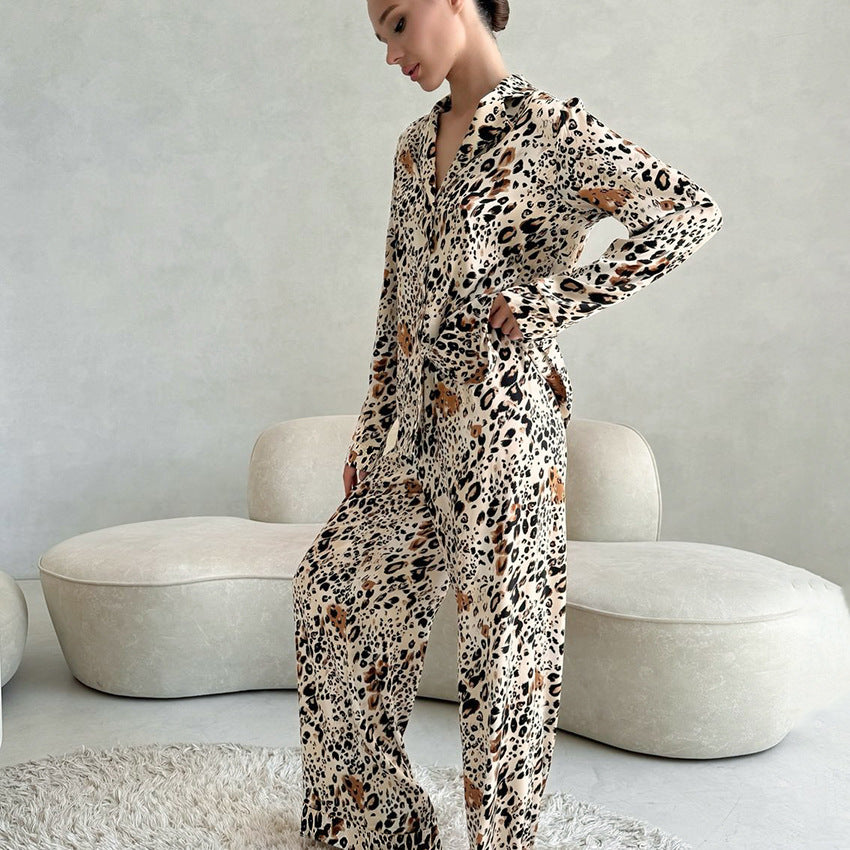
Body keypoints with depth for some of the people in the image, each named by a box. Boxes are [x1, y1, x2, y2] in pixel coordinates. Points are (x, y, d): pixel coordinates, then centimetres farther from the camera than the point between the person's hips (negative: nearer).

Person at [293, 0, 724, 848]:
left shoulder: (549, 126, -9)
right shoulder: (415, 144, 13)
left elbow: (690, 213, -16)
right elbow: (395, 303, 15)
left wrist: (550, 303, -15)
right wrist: (369, 433, 13)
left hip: (503, 423, -8)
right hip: (419, 430, 8)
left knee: (501, 631, 3)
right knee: (331, 584, 12)